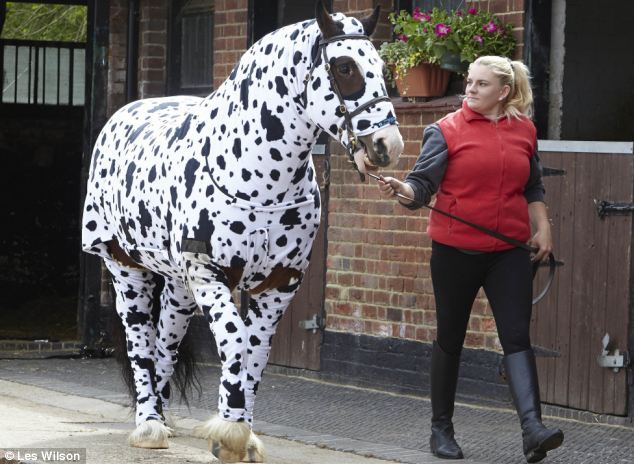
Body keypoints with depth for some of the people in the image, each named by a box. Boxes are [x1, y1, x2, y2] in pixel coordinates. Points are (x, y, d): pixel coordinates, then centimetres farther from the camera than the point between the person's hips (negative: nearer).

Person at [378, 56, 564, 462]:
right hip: (455, 250, -2)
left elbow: (533, 188, 20)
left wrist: (543, 227, 10)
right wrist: (400, 188, -31)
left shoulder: (525, 131, 7)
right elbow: (423, 185, -11)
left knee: (517, 337, -8)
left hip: (508, 252, 2)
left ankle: (533, 428, -17)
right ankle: (442, 428, 20)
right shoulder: (447, 131, -4)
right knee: (450, 338, 9)